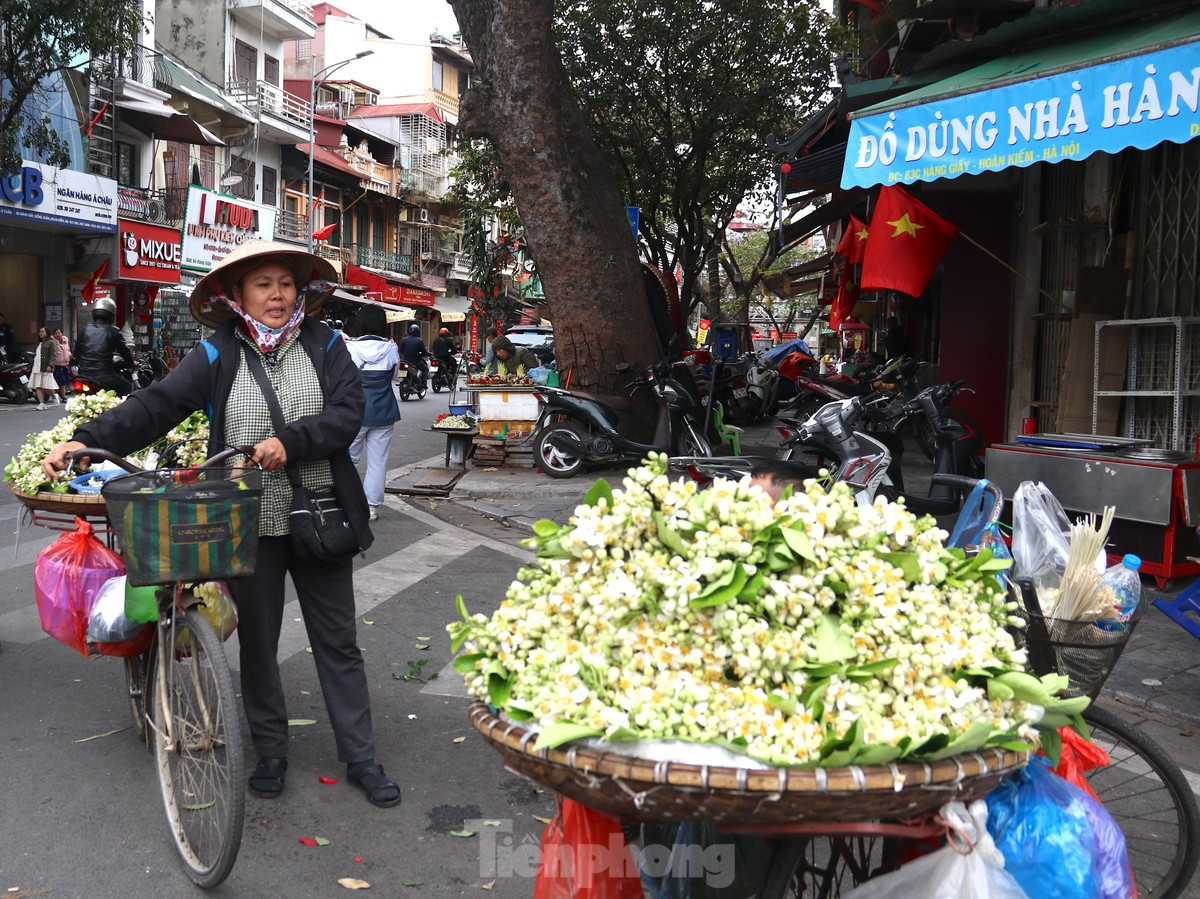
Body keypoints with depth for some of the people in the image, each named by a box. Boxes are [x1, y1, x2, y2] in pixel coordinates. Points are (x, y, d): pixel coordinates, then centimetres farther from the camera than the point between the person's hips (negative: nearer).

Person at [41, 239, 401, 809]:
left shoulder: (325, 346, 1)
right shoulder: (218, 355, 0)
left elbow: (347, 413, -9)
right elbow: (156, 406, -8)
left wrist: (290, 443, -23)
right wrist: (86, 440, -20)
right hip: (249, 524, 0)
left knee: (337, 642, 8)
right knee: (257, 641, 12)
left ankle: (360, 758, 19)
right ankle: (270, 753, 29)